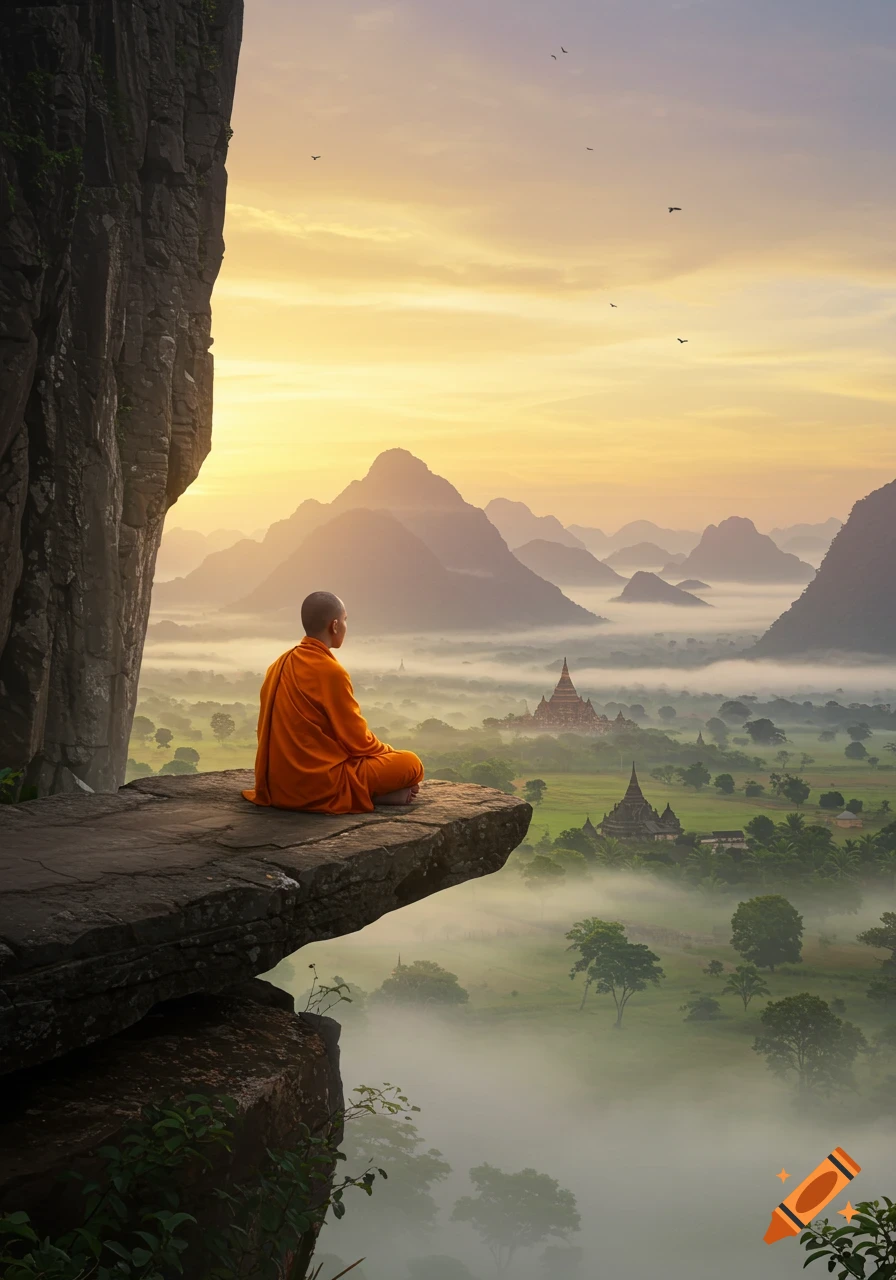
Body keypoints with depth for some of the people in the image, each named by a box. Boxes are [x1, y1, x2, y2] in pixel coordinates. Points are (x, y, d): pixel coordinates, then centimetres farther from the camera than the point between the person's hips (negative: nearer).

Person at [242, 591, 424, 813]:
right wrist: (389, 753, 11)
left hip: (280, 785, 8)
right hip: (319, 785, -8)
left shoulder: (280, 666, 9)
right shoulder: (330, 671, -16)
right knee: (411, 764, 1)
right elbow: (357, 740, -10)